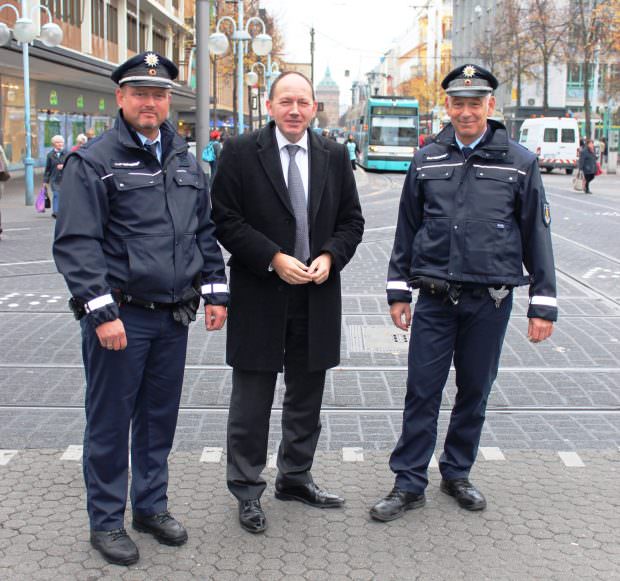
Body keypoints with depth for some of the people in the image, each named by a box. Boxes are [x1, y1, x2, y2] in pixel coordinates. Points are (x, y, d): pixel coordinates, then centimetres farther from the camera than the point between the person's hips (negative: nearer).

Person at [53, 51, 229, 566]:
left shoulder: (186, 161, 12)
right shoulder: (93, 162, -7)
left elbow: (206, 232, 18)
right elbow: (76, 244, -12)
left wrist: (215, 292, 10)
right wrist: (101, 313, -18)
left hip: (173, 316, 6)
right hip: (119, 316, -5)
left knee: (160, 417, 16)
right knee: (110, 422, 5)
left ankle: (151, 507, 32)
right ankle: (106, 521, 21)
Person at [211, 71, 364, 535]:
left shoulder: (334, 156, 7)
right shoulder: (240, 152, -4)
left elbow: (351, 220, 10)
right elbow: (225, 219, -8)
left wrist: (329, 256, -9)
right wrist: (273, 259, -17)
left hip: (317, 297, 4)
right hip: (259, 297, -4)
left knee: (307, 399, 15)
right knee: (252, 401, 5)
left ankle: (295, 478, 32)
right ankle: (247, 490, 20)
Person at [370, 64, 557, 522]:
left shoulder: (520, 163, -1)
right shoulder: (427, 161, 3)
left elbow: (537, 235, 1)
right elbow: (407, 229, 10)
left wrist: (543, 305, -1)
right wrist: (398, 291, 7)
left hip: (490, 300, 0)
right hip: (435, 299, 1)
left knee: (475, 391, 11)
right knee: (422, 392, 1)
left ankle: (457, 474, 29)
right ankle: (409, 484, 13)